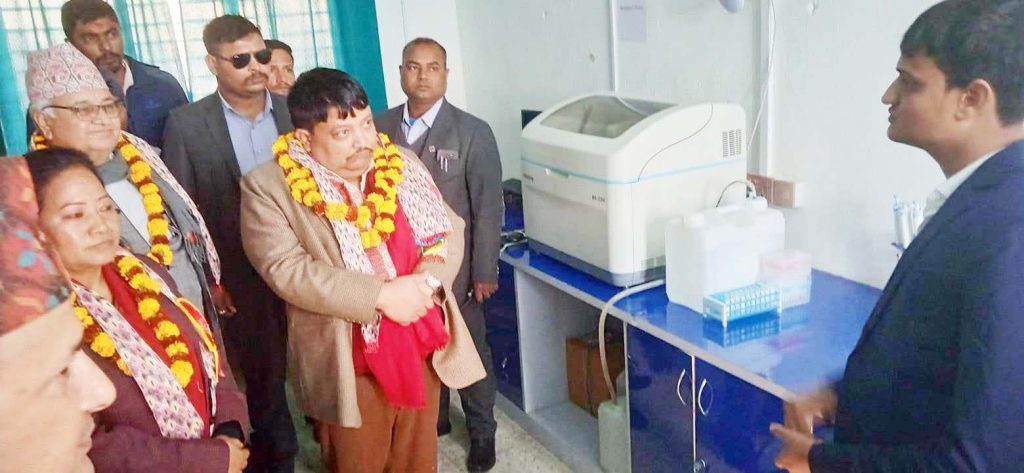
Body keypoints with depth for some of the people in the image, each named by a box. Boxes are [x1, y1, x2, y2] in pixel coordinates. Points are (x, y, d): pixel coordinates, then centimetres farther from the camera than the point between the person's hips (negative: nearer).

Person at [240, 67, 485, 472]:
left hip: (422, 346, 4)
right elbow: (289, 271, -20)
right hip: (348, 365, -4)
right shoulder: (268, 188, -11)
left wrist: (427, 280, -17)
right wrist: (382, 295, -24)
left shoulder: (401, 165, 2)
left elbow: (447, 229, 3)